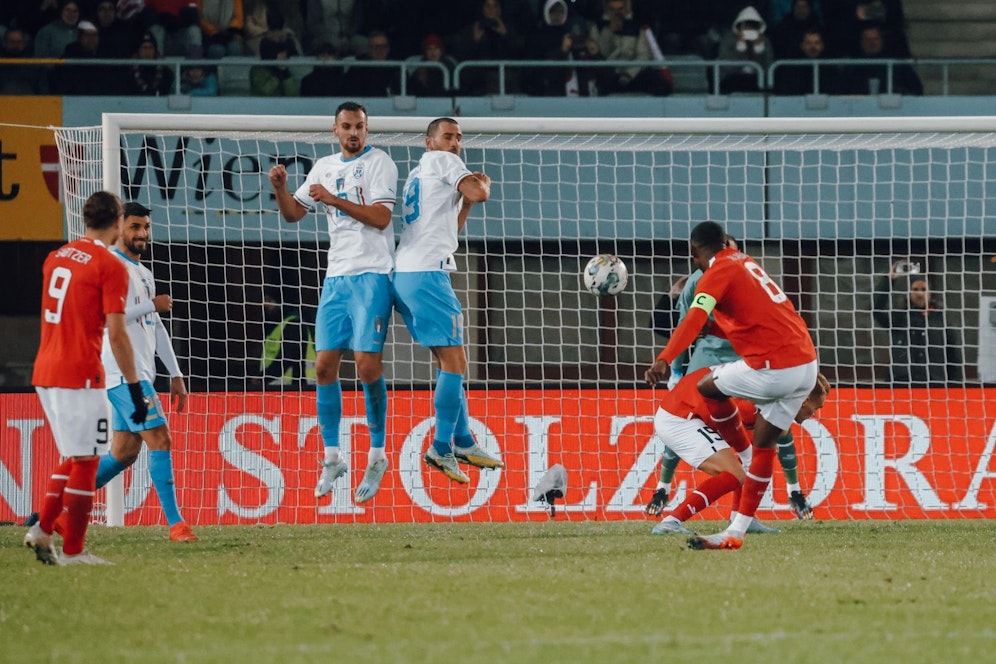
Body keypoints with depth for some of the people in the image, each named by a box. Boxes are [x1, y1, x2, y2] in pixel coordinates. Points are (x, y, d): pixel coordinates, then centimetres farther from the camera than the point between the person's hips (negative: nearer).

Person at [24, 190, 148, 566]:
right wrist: (135, 388, -9)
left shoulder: (56, 258, 13)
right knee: (84, 460, 0)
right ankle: (73, 551, 1)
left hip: (44, 374, 7)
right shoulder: (110, 267, -9)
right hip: (80, 376, -7)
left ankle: (43, 530, 7)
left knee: (72, 456, 18)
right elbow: (116, 335, -13)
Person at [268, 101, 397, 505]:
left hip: (372, 275, -6)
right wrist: (280, 188, -1)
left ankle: (377, 456, -1)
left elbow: (380, 217, -13)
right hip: (336, 277, 6)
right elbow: (293, 213, 18)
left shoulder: (378, 163, -3)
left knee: (368, 365, -12)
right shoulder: (324, 168, 15)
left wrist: (333, 199, -17)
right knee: (325, 365, 1)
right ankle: (332, 457, 10)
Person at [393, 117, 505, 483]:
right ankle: (441, 448, -13)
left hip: (403, 274, 10)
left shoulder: (416, 176, 27)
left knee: (448, 362, 15)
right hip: (427, 272, -10)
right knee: (454, 362, -9)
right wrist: (482, 185, 8)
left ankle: (463, 442, 19)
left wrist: (466, 203, 22)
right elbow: (479, 193, -14)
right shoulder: (440, 161, 1)